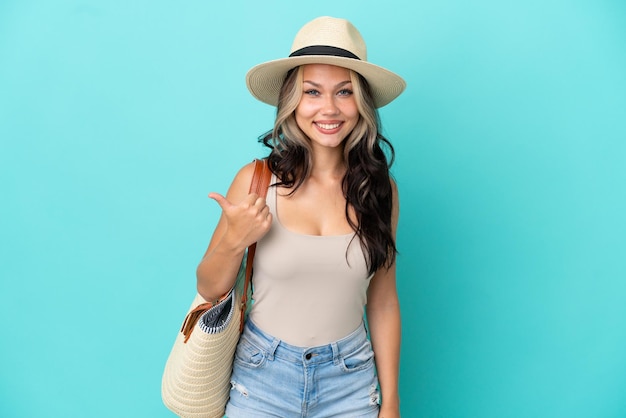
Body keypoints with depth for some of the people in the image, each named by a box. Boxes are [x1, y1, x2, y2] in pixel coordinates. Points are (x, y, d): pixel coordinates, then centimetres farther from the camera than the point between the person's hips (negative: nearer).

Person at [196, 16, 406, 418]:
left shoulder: (379, 188, -8)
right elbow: (209, 290, -3)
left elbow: (383, 303, 0)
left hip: (351, 381, 1)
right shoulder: (256, 180, -14)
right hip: (262, 375, -1)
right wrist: (235, 241, -23)